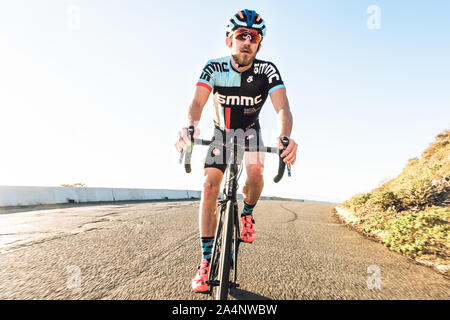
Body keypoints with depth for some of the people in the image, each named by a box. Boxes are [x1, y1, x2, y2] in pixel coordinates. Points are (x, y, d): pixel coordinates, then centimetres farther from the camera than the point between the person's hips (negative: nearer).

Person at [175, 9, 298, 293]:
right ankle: (207, 259, -4)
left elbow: (283, 107, -35)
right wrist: (190, 127, -52)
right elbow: (197, 102, -30)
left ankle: (247, 214, 5)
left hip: (250, 131, 0)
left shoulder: (267, 70, -21)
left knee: (255, 172, -30)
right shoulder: (214, 68, -18)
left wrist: (285, 137, -56)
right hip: (221, 131, 1)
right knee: (210, 186, -14)